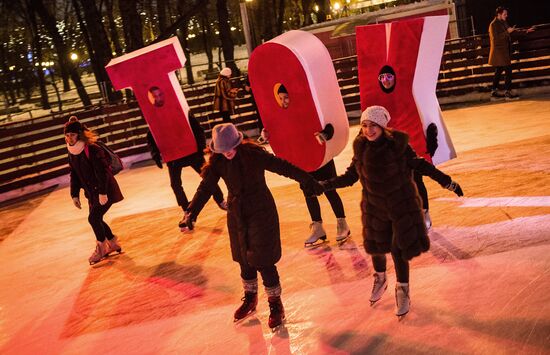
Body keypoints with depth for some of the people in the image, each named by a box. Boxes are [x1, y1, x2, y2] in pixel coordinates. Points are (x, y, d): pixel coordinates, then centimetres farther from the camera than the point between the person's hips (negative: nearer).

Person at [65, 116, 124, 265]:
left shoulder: (93, 150, -21)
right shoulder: (72, 153, 3)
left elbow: (102, 172, -24)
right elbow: (74, 175, 11)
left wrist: (102, 193, -26)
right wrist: (74, 194, 9)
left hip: (106, 191, -8)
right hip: (92, 193, 8)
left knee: (93, 218, -11)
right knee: (96, 219, 9)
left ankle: (101, 248, 9)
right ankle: (113, 244, 28)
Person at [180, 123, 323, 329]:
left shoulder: (253, 154, -19)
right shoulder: (217, 162, -6)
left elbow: (282, 167, -18)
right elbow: (206, 187, -7)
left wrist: (308, 181, -18)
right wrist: (192, 212, -16)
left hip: (261, 213, -5)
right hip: (237, 214, 5)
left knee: (263, 261, -3)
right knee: (244, 259, 18)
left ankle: (276, 305, 16)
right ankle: (250, 299, 41)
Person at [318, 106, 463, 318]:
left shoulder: (398, 144, -18)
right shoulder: (361, 147, -9)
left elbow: (419, 165, -8)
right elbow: (351, 176, 1)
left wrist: (447, 182, -6)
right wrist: (326, 185, -6)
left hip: (402, 204, -3)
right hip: (375, 205, 3)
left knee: (400, 249, 1)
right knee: (376, 245, 16)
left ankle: (402, 291, 24)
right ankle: (380, 279, 47)